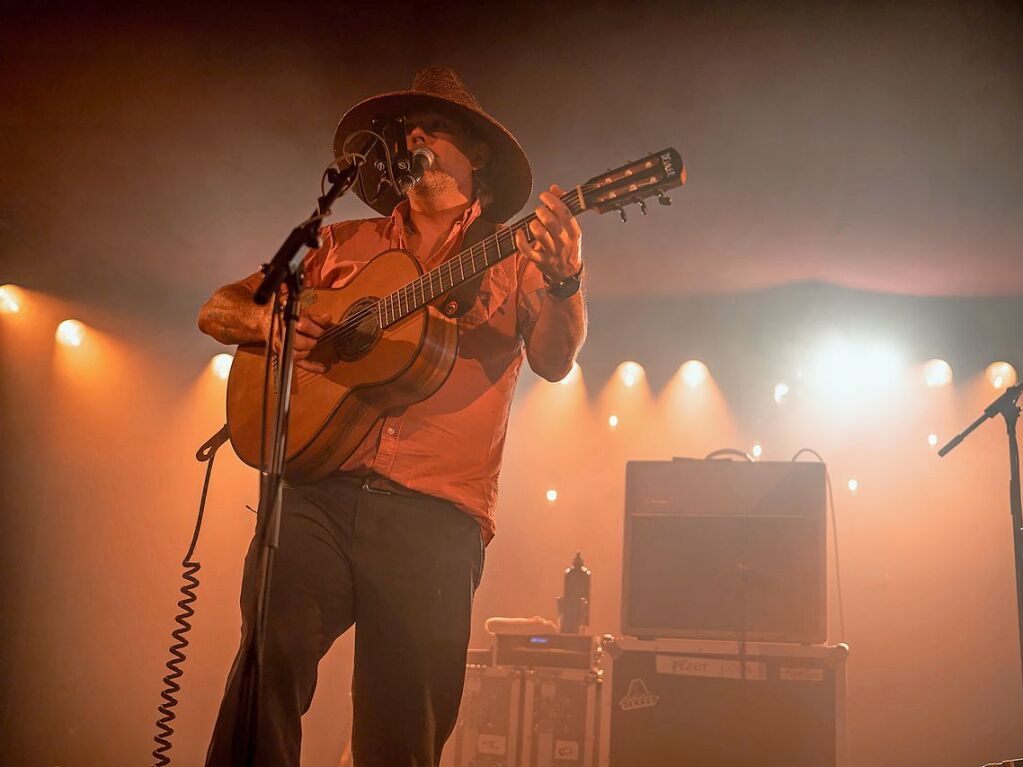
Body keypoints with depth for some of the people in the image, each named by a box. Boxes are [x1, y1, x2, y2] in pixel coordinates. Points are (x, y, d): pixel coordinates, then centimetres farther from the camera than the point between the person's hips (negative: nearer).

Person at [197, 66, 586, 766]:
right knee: (273, 651, -24)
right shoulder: (345, 246, 19)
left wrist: (566, 282, -24)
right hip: (318, 491, 1)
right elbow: (217, 309, 20)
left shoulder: (510, 261, 13)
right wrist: (267, 322, -4)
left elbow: (554, 361, -3)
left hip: (434, 520, -1)